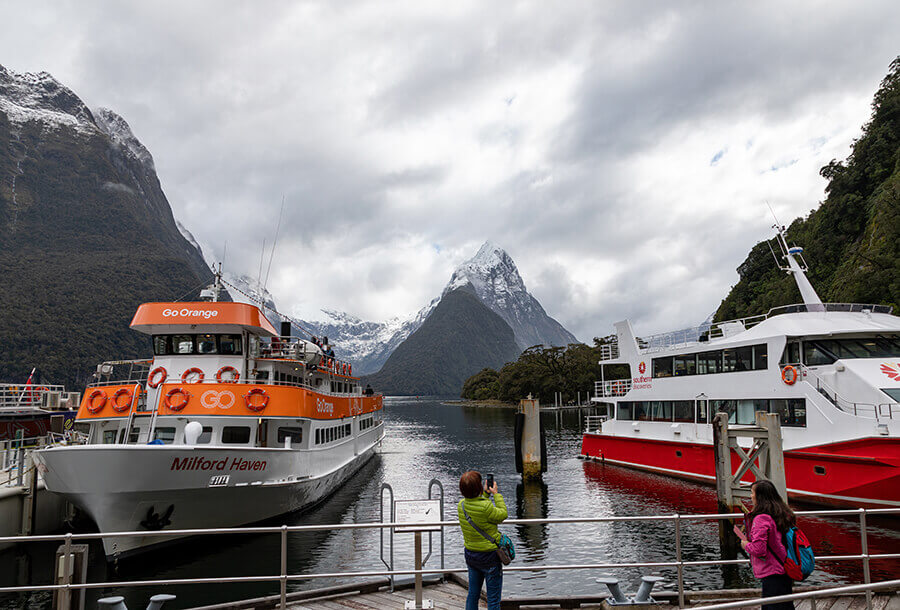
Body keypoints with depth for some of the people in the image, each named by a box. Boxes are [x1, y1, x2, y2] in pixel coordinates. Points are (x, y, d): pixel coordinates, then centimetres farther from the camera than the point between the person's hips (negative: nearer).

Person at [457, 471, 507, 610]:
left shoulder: (461, 505, -6)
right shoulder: (486, 506, -27)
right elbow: (503, 515, -10)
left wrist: (485, 494, 14)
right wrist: (496, 494, -3)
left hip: (470, 555, 6)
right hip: (489, 557, -6)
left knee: (473, 594, 21)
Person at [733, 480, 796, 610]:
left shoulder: (761, 519, -20)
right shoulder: (784, 514, 7)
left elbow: (758, 550, -24)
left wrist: (746, 545, -5)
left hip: (772, 574, -9)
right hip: (786, 571, 9)